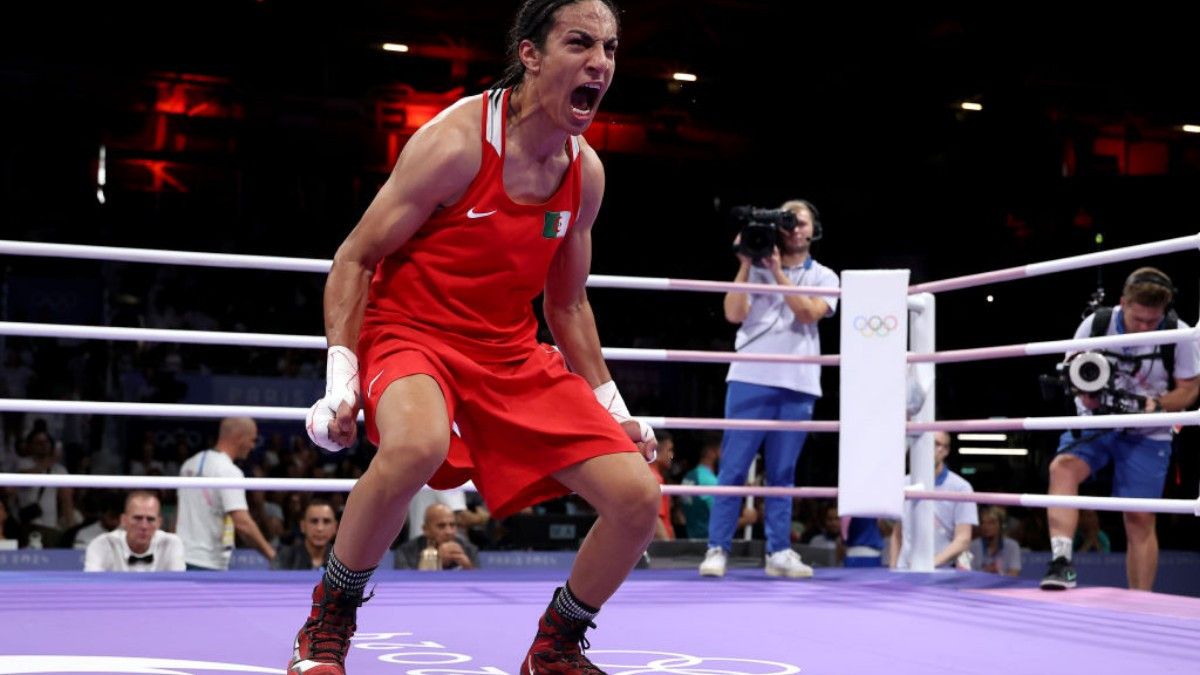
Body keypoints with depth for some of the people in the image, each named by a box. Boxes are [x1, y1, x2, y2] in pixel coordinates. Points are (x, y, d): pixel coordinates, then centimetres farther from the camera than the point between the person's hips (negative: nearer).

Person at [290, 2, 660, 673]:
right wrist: (341, 380, -19)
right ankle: (328, 621, -13)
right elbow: (354, 260, -10)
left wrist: (613, 409, 10)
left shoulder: (586, 172, 1)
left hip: (512, 353, 6)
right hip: (410, 330, -6)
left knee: (639, 496, -7)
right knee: (417, 444, -41)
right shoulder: (455, 143, -18)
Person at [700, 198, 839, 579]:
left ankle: (779, 552, 9)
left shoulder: (824, 277, 13)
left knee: (782, 474, 5)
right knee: (733, 468, -4)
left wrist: (778, 272, -10)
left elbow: (808, 313, -6)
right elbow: (734, 314, -2)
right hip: (751, 380, -1)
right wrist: (746, 265, -6)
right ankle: (717, 549, -2)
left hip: (797, 386, 1)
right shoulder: (756, 269, 10)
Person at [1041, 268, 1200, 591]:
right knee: (1063, 467, -29)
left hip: (1146, 435, 0)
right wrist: (1085, 392, -20)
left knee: (1139, 518, -1)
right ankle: (1061, 561, -36)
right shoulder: (1095, 324, -10)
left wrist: (1157, 404, -23)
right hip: (1094, 423, 1)